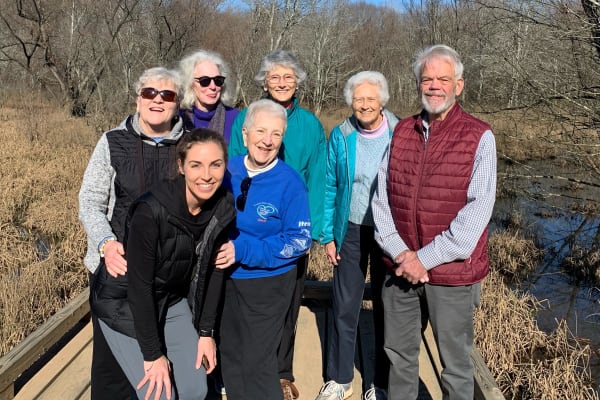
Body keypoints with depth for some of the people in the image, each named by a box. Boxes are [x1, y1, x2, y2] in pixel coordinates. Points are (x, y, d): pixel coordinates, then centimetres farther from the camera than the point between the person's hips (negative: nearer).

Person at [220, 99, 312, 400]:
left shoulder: (289, 182, -16)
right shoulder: (228, 170, -4)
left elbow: (300, 240, -17)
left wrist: (242, 250, -24)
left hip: (267, 284, -5)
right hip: (225, 279, 5)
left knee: (257, 363, 4)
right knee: (230, 355, 20)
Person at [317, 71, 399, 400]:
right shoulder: (340, 136, -3)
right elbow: (329, 188, 3)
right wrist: (328, 236, 0)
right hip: (350, 231, 2)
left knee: (385, 307, 12)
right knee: (345, 307, 9)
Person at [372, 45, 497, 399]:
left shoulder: (479, 137, -7)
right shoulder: (402, 132, 7)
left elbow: (477, 211, -14)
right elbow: (381, 197, 3)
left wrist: (427, 258, -16)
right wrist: (400, 252, -10)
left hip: (452, 274, -4)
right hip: (401, 269, 4)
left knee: (456, 365, 12)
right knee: (399, 354, 20)